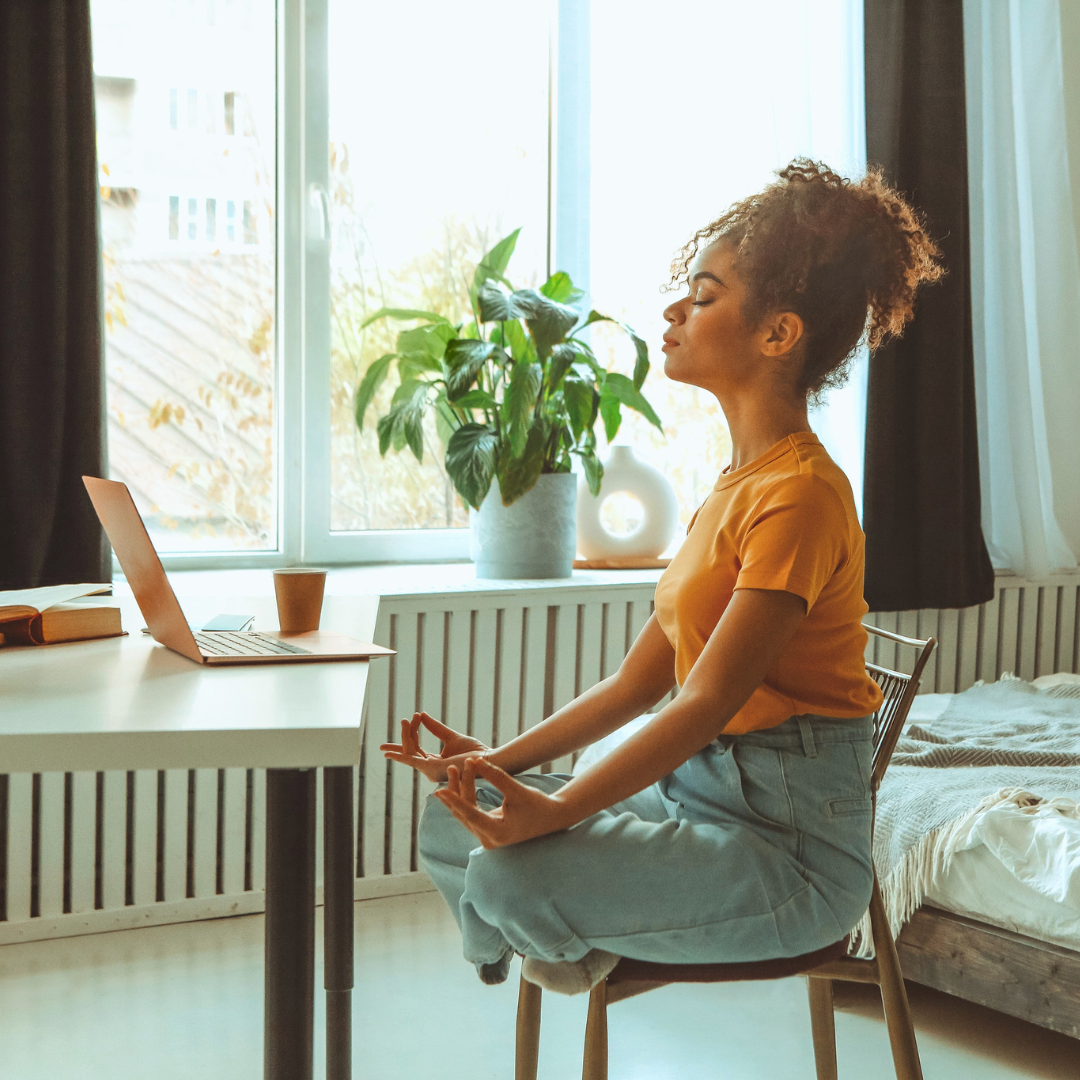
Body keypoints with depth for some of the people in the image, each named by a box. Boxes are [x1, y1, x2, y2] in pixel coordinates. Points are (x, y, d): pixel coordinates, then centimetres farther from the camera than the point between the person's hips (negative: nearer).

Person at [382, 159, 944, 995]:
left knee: (511, 875, -25)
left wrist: (556, 812, -30)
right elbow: (640, 681, 13)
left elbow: (708, 703, -23)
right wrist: (501, 762, 5)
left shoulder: (800, 494, -17)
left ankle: (559, 937, 6)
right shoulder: (738, 484, 14)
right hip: (696, 788, 9)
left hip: (789, 837, -9)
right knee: (451, 821, 0)